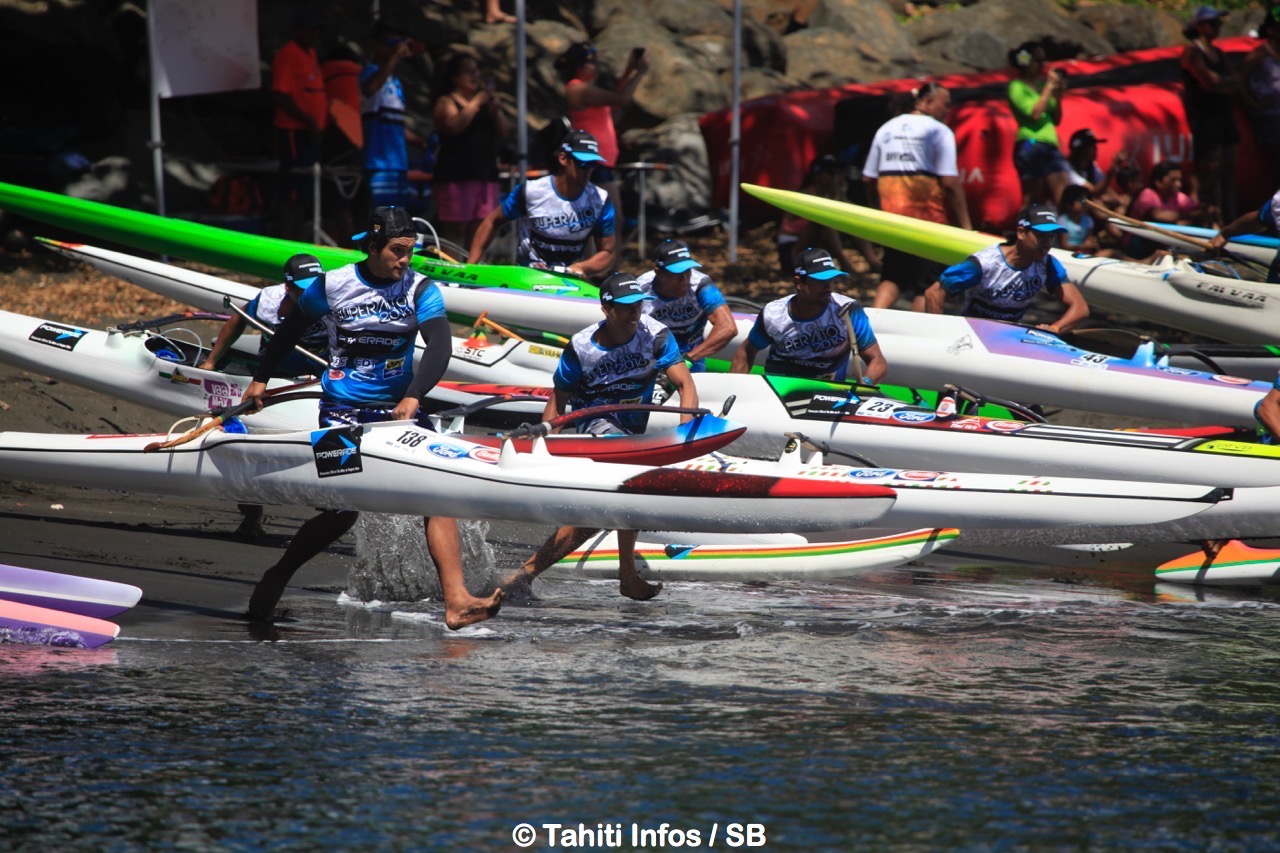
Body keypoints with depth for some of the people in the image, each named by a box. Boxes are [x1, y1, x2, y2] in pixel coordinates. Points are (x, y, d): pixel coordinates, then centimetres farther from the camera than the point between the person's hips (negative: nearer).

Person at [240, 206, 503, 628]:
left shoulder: (421, 290, -5)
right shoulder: (332, 285, -5)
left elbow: (439, 347, -18)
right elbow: (291, 328, 12)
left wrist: (413, 396, -34)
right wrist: (261, 379, 19)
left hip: (397, 408, 2)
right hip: (341, 411, -2)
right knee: (342, 512, -5)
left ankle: (456, 601, -22)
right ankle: (277, 577, 22)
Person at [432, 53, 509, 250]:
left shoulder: (485, 101, 20)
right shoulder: (446, 102, 2)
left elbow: (505, 131, 13)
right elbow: (455, 126, -17)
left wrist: (496, 110, -4)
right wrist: (476, 103, -12)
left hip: (485, 173, 6)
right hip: (456, 174, -6)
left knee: (479, 228, 2)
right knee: (455, 229, -8)